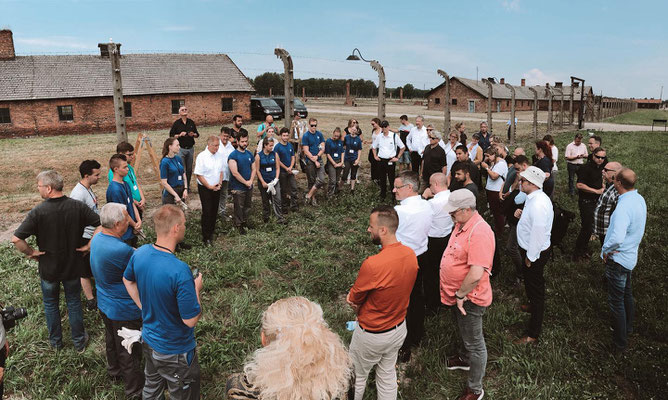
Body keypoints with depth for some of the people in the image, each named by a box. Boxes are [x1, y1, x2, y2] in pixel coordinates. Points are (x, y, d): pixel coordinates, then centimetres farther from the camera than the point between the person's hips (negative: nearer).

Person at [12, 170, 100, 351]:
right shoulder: (77, 206, -14)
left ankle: (55, 342, 37)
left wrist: (31, 252, -10)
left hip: (48, 268, -1)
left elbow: (16, 239, -26)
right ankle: (79, 341, 30)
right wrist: (89, 245, -6)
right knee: (74, 303, 18)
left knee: (51, 304, 21)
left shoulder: (38, 212, -21)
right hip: (72, 267, 2)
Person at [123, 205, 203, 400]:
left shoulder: (139, 253, -13)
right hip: (175, 352, -7)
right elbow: (191, 320, -28)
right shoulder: (180, 271, -36)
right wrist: (196, 289, -14)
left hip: (148, 340, 7)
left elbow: (127, 280, 9)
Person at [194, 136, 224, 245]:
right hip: (205, 188, -5)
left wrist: (219, 183, -1)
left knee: (214, 211, 11)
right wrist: (209, 186, -13)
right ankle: (206, 237, 3)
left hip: (216, 188, 6)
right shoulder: (202, 156, -14)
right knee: (207, 211, -5)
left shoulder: (219, 156, 4)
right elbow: (198, 174, -14)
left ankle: (211, 232, 26)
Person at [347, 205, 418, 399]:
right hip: (399, 328, 6)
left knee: (357, 377, 20)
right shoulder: (410, 255, -12)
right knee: (388, 375, 24)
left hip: (372, 335, -6)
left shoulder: (372, 264, -35)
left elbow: (354, 298, -18)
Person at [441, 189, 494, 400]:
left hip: (469, 299, -9)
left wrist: (461, 295, -20)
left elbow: (476, 274, -34)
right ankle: (465, 359, 56)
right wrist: (457, 295, 14)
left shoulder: (479, 232, -31)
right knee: (464, 333, 31)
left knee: (474, 343, 9)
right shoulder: (461, 223, 0)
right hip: (457, 295, 9)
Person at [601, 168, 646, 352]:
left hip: (618, 259, -9)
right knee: (626, 293, 26)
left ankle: (620, 342, 17)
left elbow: (617, 238, -42)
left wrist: (605, 249, -22)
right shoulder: (639, 199, 0)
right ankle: (628, 327, 46)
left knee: (616, 300, 4)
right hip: (630, 255, 9)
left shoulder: (624, 207, -31)